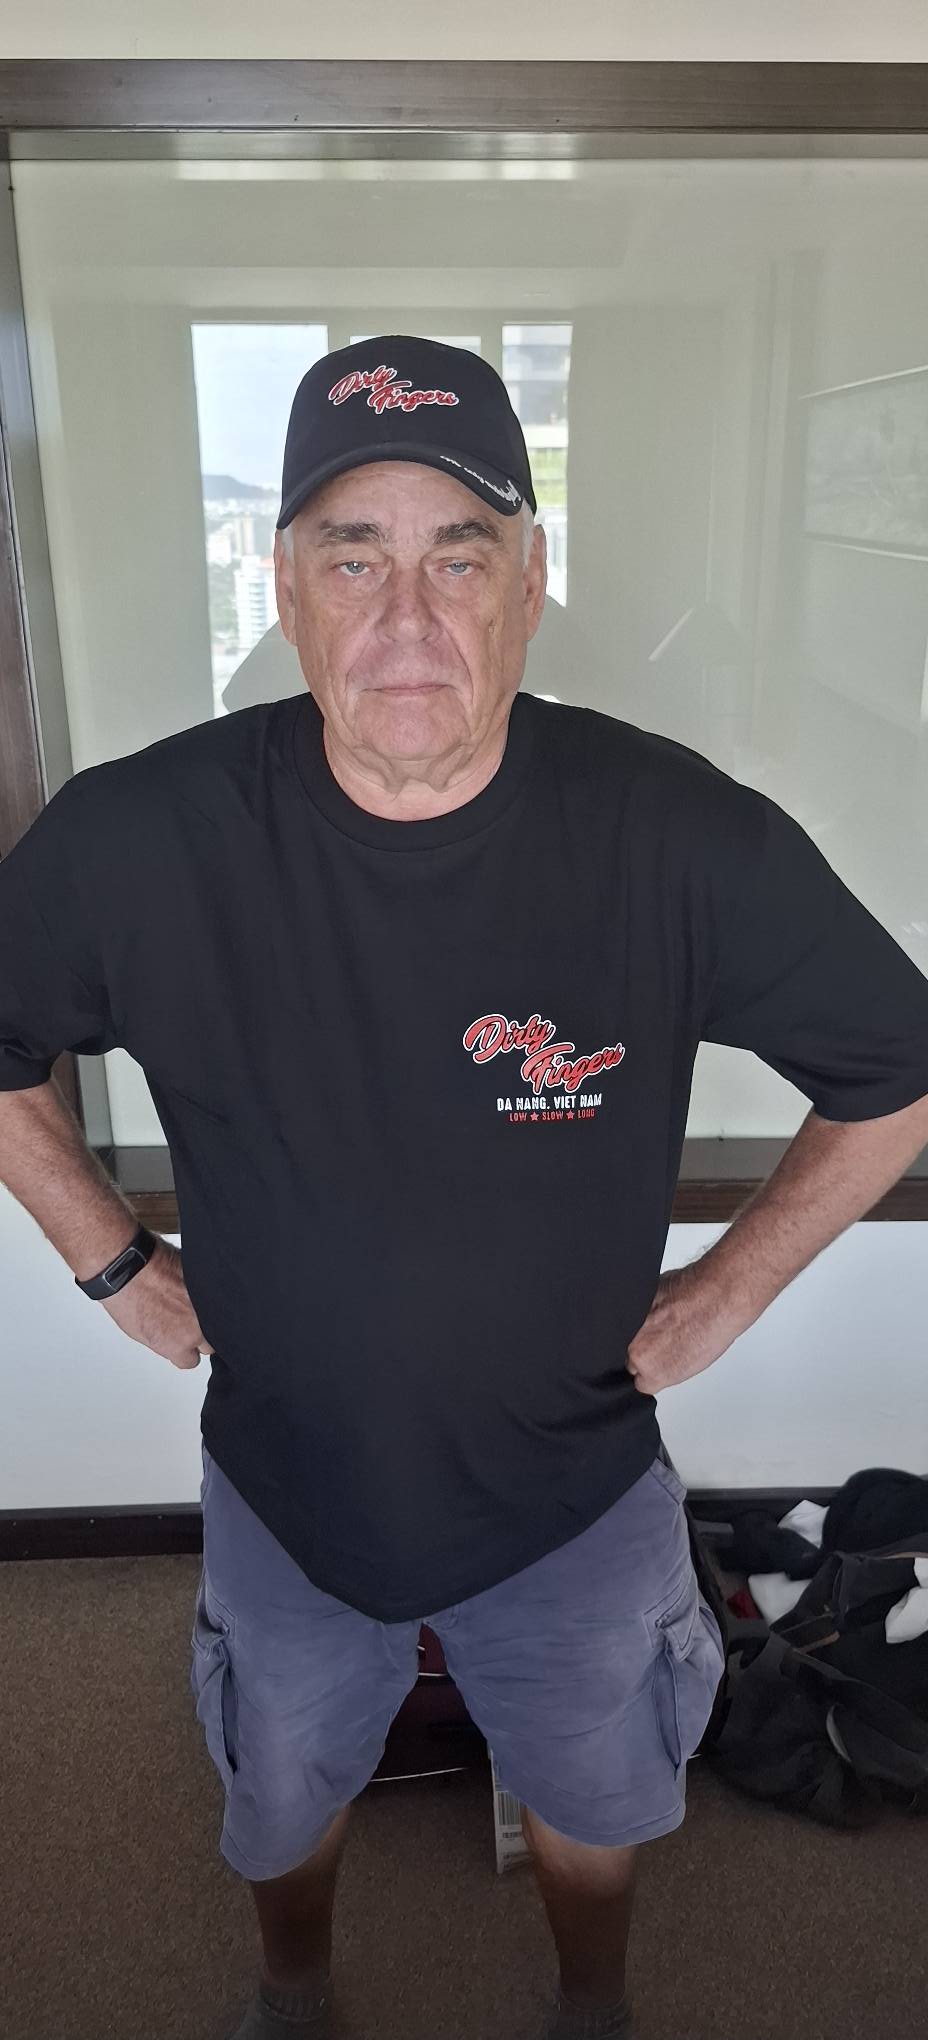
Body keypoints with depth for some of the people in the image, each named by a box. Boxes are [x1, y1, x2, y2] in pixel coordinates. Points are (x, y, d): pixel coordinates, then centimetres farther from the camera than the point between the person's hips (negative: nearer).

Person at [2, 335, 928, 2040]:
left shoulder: (684, 839, -25)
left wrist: (726, 1293, -8)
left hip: (580, 1496, 0)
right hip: (283, 1489, 1)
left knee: (594, 1802, 29)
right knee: (284, 1799, 30)